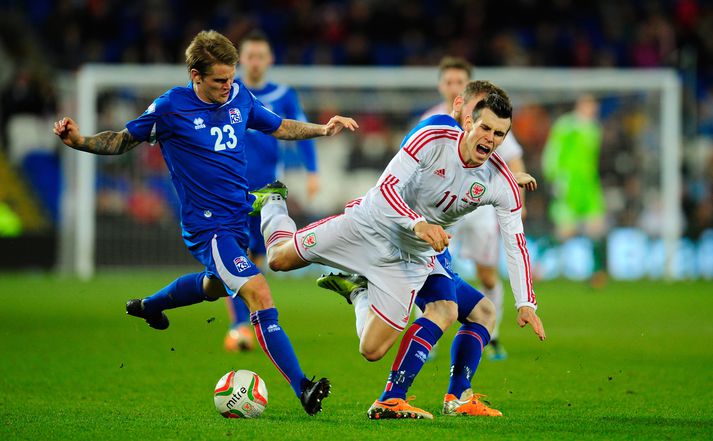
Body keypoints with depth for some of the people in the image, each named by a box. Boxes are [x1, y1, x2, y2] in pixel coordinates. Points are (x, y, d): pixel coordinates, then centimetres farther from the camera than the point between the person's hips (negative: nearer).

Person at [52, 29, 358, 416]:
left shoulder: (239, 96, 4)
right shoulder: (171, 108, -12)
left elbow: (278, 127, 20)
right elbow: (123, 140, -2)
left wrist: (322, 129, 7)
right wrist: (79, 141, -18)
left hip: (240, 217, 8)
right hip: (208, 226, -8)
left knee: (217, 285, 32)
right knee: (259, 296, -22)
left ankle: (148, 305, 59)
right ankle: (302, 389, -28)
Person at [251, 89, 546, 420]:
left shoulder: (501, 183, -16)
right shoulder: (432, 138, -24)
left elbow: (516, 244, -10)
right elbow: (386, 187, -26)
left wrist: (526, 303, -18)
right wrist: (417, 223, -43)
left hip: (411, 257, 2)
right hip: (371, 223, -2)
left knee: (372, 351, -7)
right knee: (280, 257, 7)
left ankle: (356, 291, 23)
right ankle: (272, 202, 39)